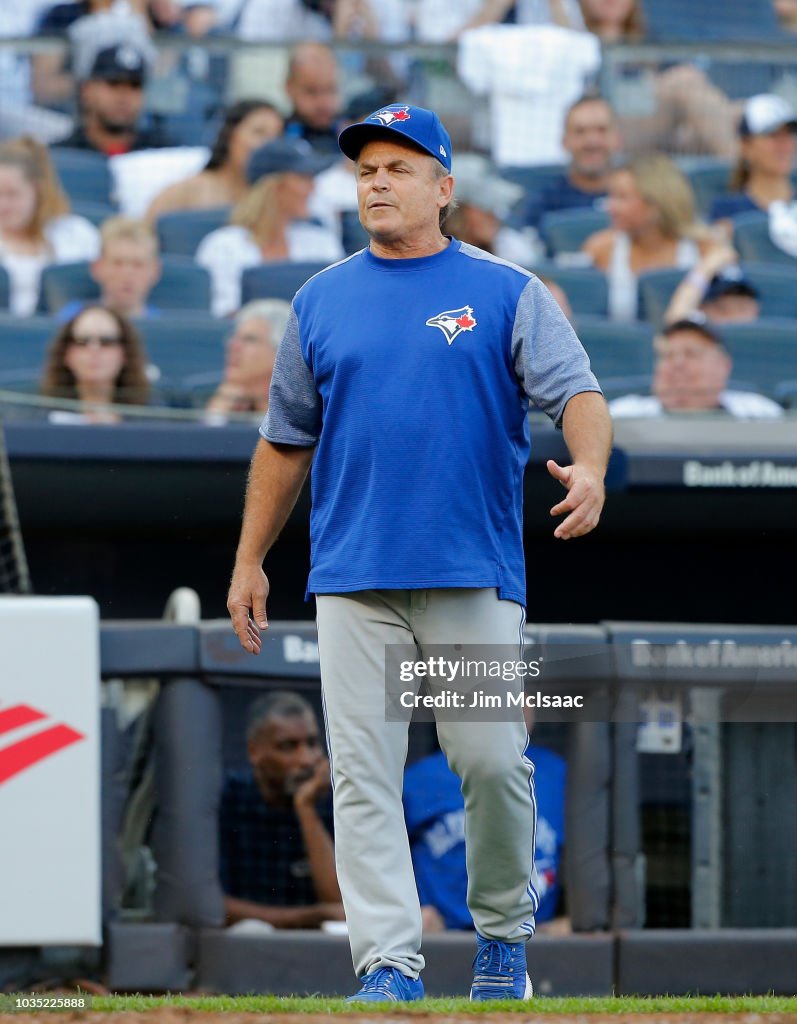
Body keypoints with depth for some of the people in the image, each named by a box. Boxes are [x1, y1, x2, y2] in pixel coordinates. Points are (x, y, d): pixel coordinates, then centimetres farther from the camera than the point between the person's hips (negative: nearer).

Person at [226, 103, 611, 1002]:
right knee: (362, 773, -5)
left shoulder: (507, 294, 5)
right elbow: (285, 440, 18)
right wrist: (249, 562, 15)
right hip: (354, 578, 2)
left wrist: (588, 468, -26)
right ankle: (389, 964, -5)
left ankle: (504, 933, 17)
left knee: (494, 760, -4)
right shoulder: (321, 302, 13)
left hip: (475, 573, -2)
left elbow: (575, 390, -5)